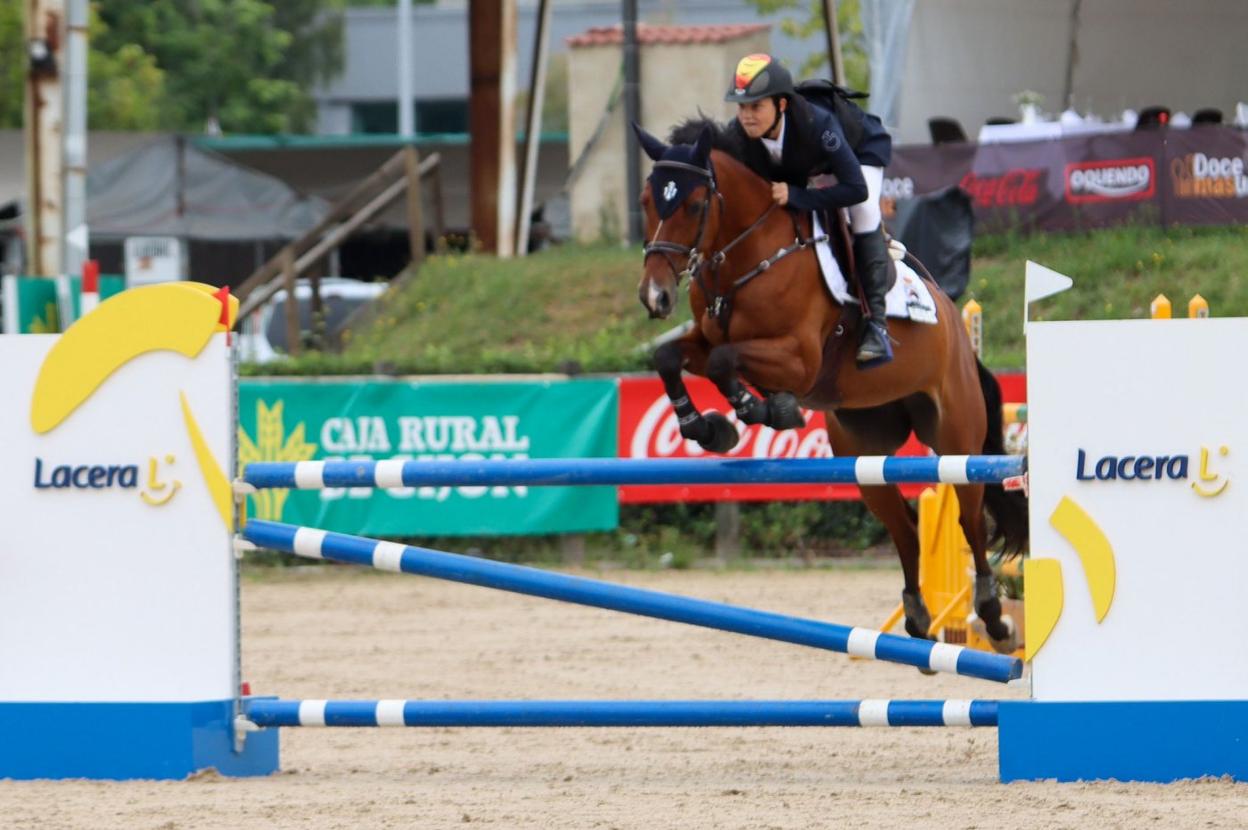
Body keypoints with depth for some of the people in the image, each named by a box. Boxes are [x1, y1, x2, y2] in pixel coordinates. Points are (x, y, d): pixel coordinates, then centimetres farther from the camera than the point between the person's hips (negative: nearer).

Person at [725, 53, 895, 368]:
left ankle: (875, 322, -24)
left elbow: (856, 188, -44)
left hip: (862, 149, -6)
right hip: (809, 165, 6)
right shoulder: (740, 135, -30)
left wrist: (795, 196, -50)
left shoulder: (816, 123, -45)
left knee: (863, 213, -28)